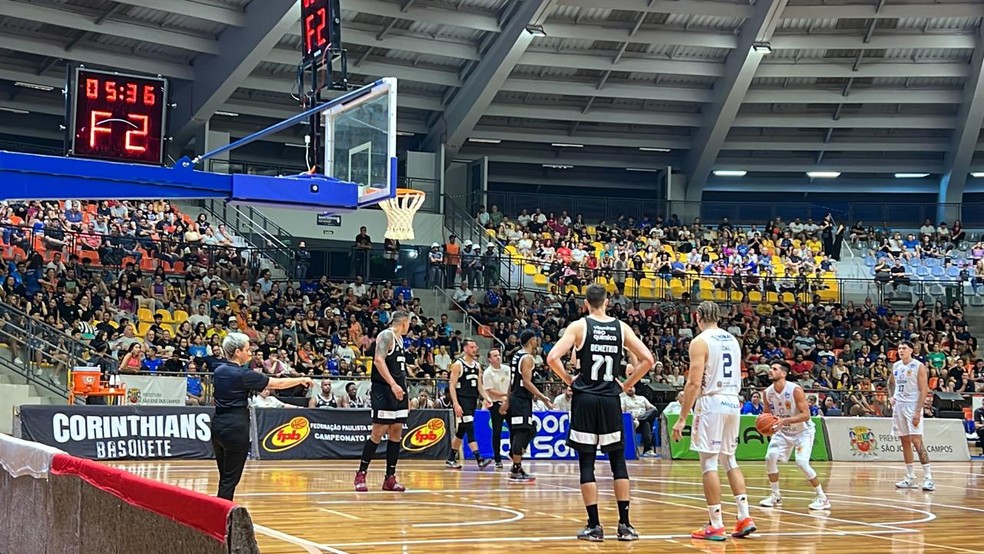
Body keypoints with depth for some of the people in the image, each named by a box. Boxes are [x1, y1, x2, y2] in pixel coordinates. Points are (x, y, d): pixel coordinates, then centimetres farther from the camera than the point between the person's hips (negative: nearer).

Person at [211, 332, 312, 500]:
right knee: (231, 478, -2)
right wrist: (302, 380, 4)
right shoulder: (243, 374, -13)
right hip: (236, 427, -7)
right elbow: (278, 384, -8)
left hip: (218, 424, 7)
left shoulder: (218, 371, 8)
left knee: (224, 477, 14)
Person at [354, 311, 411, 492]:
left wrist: (406, 395, 21)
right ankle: (361, 474, 1)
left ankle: (390, 478, 8)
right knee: (378, 433, -9)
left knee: (396, 434, 5)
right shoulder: (386, 335, -9)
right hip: (383, 390, -9)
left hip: (398, 391, 9)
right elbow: (378, 360, -22)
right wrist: (393, 385, -29)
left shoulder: (399, 339, 18)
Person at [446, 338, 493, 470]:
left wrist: (485, 398, -1)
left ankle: (450, 459, 22)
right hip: (461, 400, -7)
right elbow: (452, 386, -11)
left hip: (472, 400, 7)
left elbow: (479, 385, 16)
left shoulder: (477, 366, 13)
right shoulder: (458, 364, -8)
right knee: (470, 429, -15)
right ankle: (479, 460, -22)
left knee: (461, 431, 12)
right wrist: (456, 404, -20)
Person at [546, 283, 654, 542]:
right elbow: (647, 359, 0)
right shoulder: (621, 328, 4)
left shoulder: (579, 326, -3)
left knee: (587, 462, 2)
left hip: (585, 398, -2)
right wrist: (627, 384, 9)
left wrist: (568, 379, 2)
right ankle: (625, 525, 9)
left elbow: (552, 358, -13)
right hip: (611, 400, 2)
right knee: (618, 460, 10)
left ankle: (594, 526, 2)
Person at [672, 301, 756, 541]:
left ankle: (716, 526, -2)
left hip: (712, 403, -7)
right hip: (733, 402, 7)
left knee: (709, 464, -2)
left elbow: (694, 383, -16)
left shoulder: (700, 341, -10)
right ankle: (745, 517, 12)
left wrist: (682, 418, -14)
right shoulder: (733, 340, 13)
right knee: (730, 460, 18)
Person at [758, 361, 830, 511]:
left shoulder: (795, 390, -26)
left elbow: (806, 414, -28)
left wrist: (784, 420, -38)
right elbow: (767, 414, 6)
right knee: (770, 458, -8)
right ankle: (775, 496, 10)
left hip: (803, 431, -6)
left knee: (801, 462, -22)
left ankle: (822, 498, -8)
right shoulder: (768, 392, -8)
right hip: (783, 432, 6)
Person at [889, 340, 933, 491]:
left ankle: (928, 478, -14)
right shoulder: (896, 366, 11)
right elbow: (891, 383, 30)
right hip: (898, 405, 6)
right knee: (905, 442, 8)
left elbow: (924, 390, -12)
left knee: (916, 441, -14)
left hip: (912, 406, -6)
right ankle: (910, 478, 14)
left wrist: (918, 412, -20)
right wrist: (892, 396, 11)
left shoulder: (919, 366, -8)